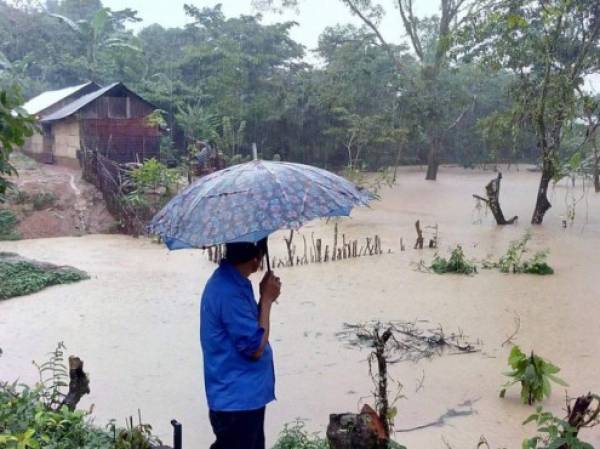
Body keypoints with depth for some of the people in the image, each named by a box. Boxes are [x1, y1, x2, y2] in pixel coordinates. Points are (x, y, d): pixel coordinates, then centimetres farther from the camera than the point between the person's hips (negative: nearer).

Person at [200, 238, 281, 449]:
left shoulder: (231, 281, 6)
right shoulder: (228, 291, -26)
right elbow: (255, 347, -21)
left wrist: (265, 298, -1)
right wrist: (267, 300, -15)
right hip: (235, 401, -10)